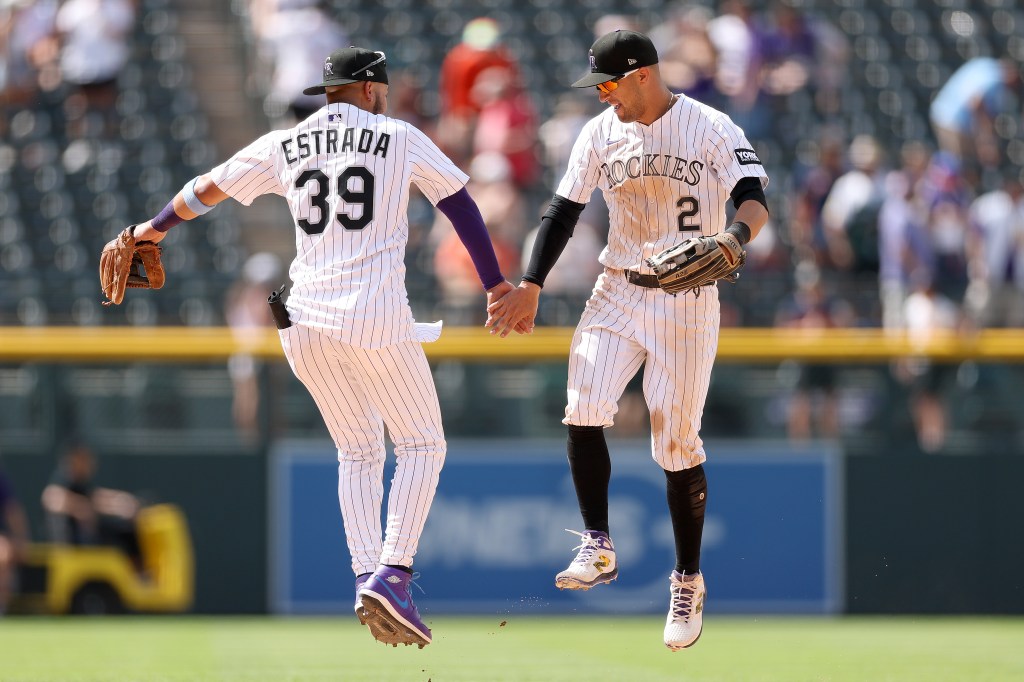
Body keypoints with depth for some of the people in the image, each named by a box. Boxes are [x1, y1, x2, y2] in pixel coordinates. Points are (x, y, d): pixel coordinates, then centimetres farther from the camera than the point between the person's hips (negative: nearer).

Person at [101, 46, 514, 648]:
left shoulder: (283, 147, 13)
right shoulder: (400, 138, 5)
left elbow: (207, 188, 21)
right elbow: (461, 205, 4)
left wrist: (157, 227, 38)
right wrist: (496, 283, 11)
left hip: (308, 323, 4)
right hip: (376, 319, -4)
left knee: (359, 452, 18)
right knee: (422, 445, 5)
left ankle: (367, 577, 3)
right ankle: (392, 575, -13)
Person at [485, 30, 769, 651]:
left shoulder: (713, 130, -10)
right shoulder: (601, 134, 3)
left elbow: (755, 199, -18)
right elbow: (564, 210, 6)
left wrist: (735, 238, -41)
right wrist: (531, 286, -2)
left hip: (687, 303, -4)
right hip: (618, 295, 4)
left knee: (678, 442, -2)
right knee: (584, 410, -17)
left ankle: (689, 580, 12)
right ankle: (599, 550, -6)